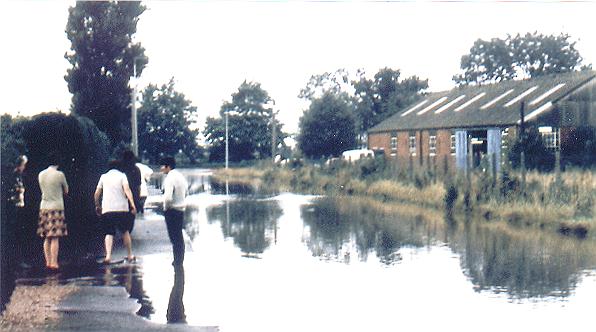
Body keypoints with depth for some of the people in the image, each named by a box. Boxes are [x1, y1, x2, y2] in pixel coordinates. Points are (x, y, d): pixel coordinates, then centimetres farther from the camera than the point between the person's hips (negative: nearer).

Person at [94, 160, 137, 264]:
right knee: (125, 231, 15)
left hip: (106, 209, 1)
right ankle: (130, 255, 19)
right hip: (122, 208, -1)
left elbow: (97, 194, 11)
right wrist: (132, 204, -14)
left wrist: (97, 206, 24)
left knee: (109, 233, 1)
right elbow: (127, 190, -10)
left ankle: (108, 256, -17)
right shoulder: (122, 175, 6)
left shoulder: (103, 176, 12)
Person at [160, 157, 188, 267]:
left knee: (174, 237, 0)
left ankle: (177, 261, 5)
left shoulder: (169, 178, -20)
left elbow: (168, 197, -28)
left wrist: (165, 207, -11)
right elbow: (186, 192, 19)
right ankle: (180, 260, 26)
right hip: (181, 208, 8)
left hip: (172, 210, -8)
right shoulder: (180, 176, 7)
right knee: (179, 235, 17)